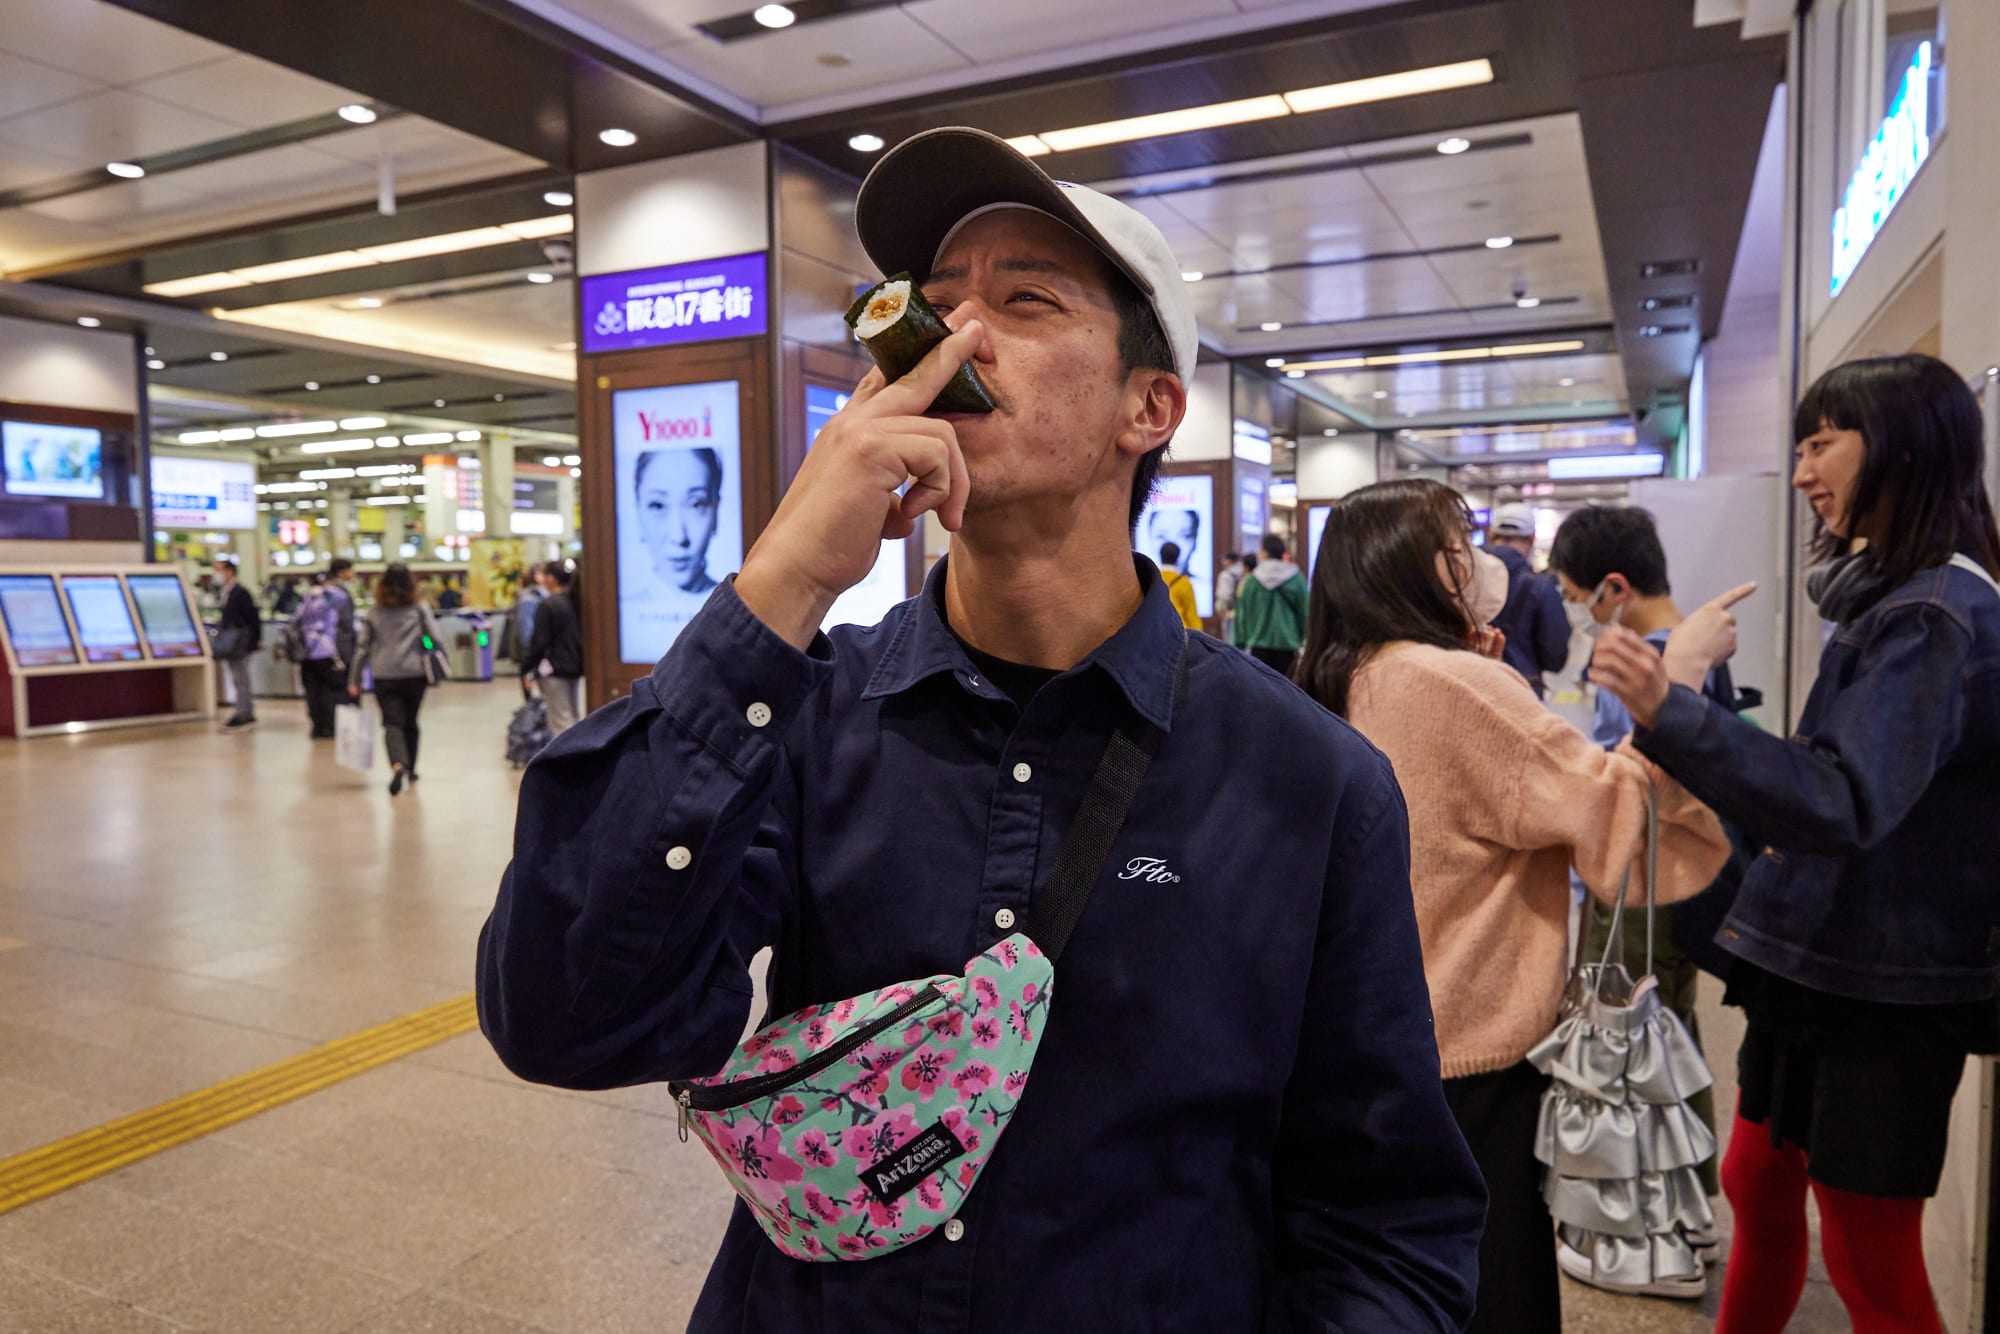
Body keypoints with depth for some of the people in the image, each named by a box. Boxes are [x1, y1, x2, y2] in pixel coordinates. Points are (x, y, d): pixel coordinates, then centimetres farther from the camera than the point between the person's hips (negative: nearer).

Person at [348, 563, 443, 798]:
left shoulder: (373, 613, 4)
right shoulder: (420, 609, 2)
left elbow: (363, 648, 5)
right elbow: (436, 640, -4)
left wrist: (354, 681, 10)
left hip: (384, 677, -1)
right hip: (414, 674, 1)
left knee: (392, 723, -3)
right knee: (410, 722, 17)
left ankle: (397, 765, -28)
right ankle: (410, 769, 26)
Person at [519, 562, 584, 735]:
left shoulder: (549, 605, -15)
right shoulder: (576, 603, 5)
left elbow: (539, 641, -15)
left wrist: (528, 669, -6)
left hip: (555, 669, -7)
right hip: (576, 667, 7)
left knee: (560, 721, -4)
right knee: (574, 716, 16)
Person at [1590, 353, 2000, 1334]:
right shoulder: (1898, 595, 10)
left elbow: (1843, 805, -33)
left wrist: (1670, 712, -45)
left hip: (1881, 994, -9)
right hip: (1816, 962, 9)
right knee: (1756, 1186, 21)